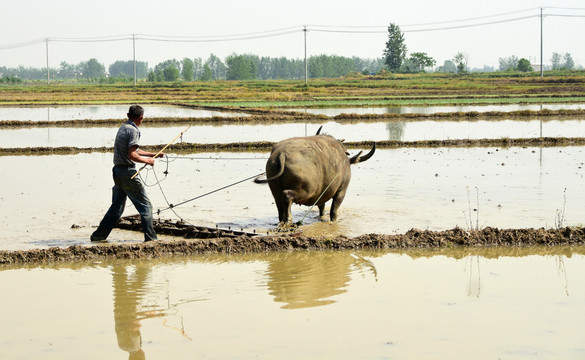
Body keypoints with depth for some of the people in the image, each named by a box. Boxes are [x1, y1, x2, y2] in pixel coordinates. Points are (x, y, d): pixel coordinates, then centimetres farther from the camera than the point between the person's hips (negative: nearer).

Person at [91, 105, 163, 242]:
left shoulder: (123, 128, 16)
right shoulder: (133, 130, -14)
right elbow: (132, 155, -22)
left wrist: (153, 154, 31)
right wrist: (147, 161, -7)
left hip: (117, 170, 9)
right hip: (128, 172, -9)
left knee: (117, 206, 16)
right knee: (145, 205, -1)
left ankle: (99, 235, 17)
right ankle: (150, 238, -2)